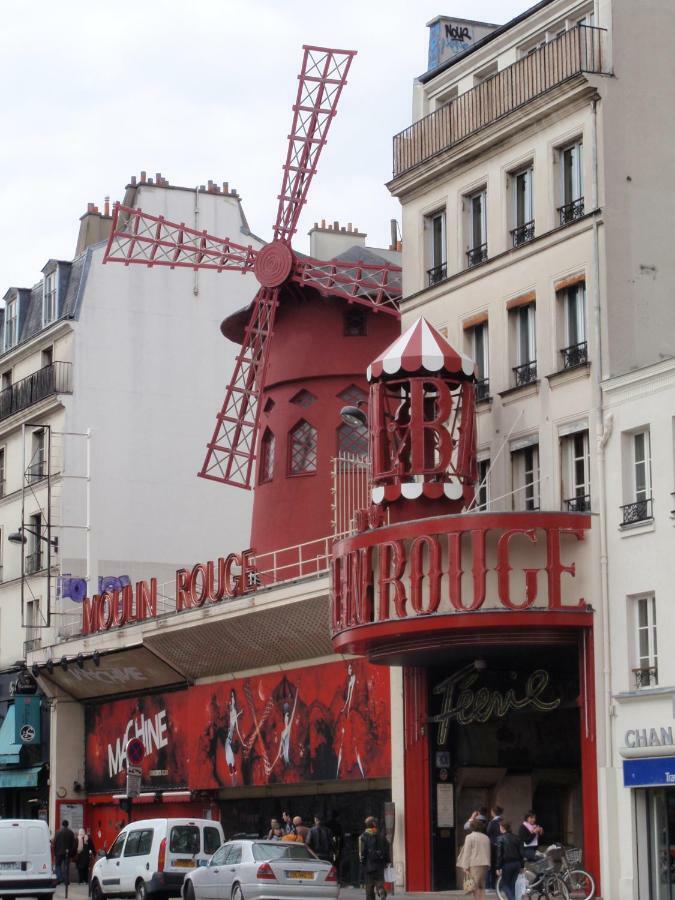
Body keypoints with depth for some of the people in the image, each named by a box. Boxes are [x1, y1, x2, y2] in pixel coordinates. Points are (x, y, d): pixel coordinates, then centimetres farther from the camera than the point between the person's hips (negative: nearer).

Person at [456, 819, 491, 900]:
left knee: (475, 887, -6)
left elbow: (467, 853, -6)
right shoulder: (486, 838, 13)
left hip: (474, 864, -6)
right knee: (481, 886, 12)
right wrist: (488, 866, 18)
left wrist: (466, 867, -5)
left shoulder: (470, 837, -4)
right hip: (485, 864, 6)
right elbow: (488, 852, 15)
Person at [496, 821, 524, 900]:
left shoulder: (501, 838, -8)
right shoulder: (515, 838, 9)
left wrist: (498, 867, -9)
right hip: (517, 863, 5)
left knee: (505, 885, 4)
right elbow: (521, 852, 9)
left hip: (507, 864, -5)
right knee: (512, 885, 15)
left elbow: (499, 854, -11)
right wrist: (522, 866, 14)